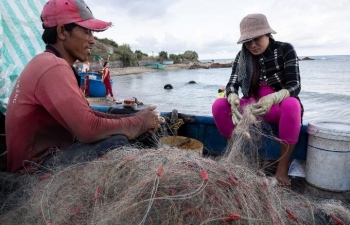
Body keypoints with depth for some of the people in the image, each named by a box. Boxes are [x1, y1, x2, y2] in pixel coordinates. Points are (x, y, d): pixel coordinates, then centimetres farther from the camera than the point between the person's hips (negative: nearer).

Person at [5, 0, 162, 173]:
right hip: (37, 166, -10)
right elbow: (89, 129, -31)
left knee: (118, 133, 9)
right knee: (119, 143, -24)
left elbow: (86, 115, 6)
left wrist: (134, 118, -4)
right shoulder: (54, 67, -23)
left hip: (49, 151, 10)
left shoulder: (49, 63, 10)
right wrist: (140, 122, -15)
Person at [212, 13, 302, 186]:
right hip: (254, 108, 3)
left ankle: (283, 167, -24)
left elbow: (294, 86, -18)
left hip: (280, 109, -2)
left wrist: (272, 98, -40)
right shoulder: (242, 56, -1)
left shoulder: (285, 50, -9)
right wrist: (233, 100, -34)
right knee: (219, 105, -20)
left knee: (292, 105, -37)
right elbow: (232, 84, -9)